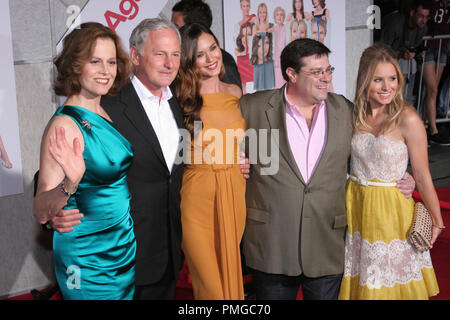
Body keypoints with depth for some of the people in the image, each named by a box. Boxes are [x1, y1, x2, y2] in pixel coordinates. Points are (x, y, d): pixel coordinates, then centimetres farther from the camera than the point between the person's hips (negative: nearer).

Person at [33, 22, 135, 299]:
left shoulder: (107, 114, 2)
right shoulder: (65, 125, -20)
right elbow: (42, 212, -23)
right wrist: (70, 183, -37)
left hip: (125, 243, 7)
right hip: (89, 260, -7)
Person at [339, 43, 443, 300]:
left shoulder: (407, 119, -16)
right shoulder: (357, 113, 0)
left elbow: (422, 176, -11)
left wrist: (437, 221, -4)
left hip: (390, 209, -4)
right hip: (355, 202, 5)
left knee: (389, 284, 11)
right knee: (359, 280, 17)